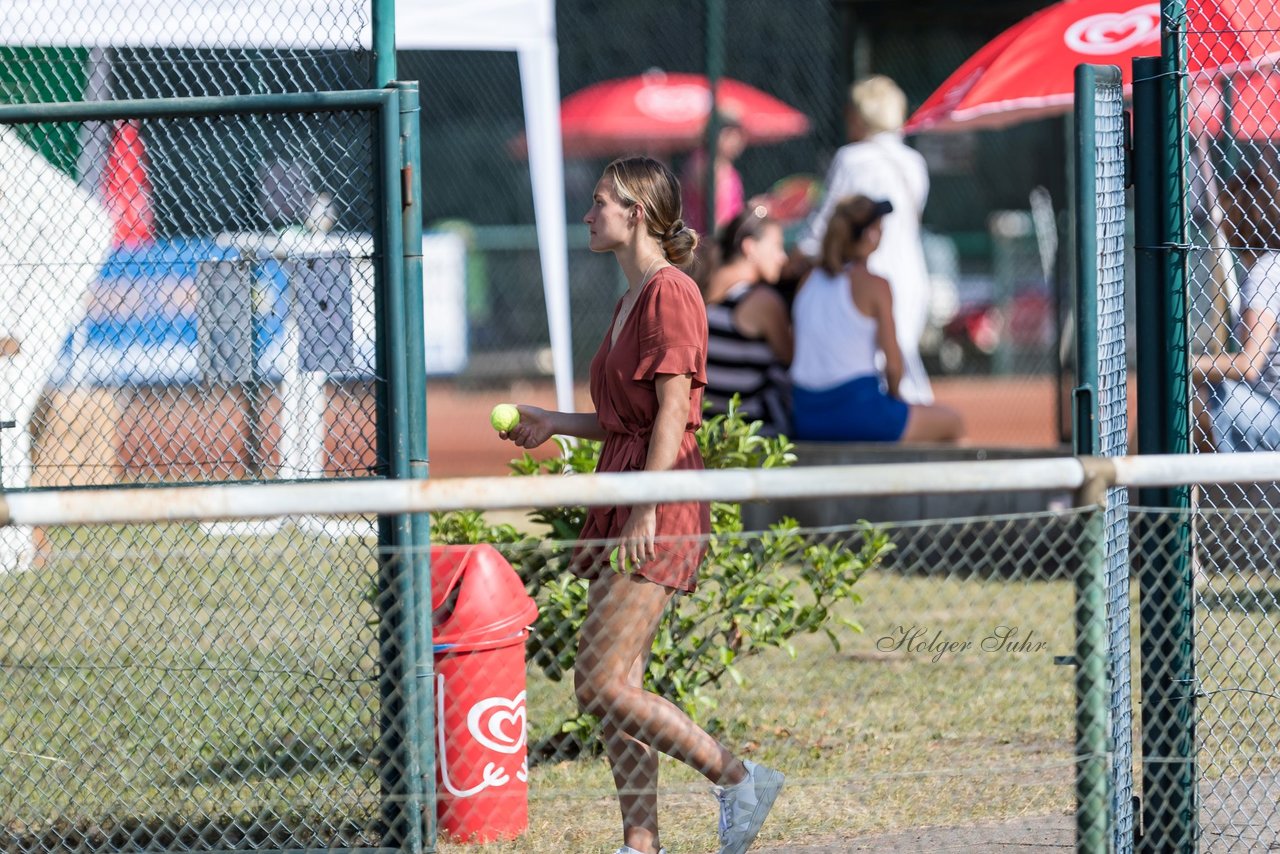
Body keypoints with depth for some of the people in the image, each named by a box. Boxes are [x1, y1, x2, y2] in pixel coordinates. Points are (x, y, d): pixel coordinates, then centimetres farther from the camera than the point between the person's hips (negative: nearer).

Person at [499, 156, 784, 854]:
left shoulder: (670, 293, -10)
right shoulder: (630, 300, 18)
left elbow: (671, 413, -16)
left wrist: (646, 511, -20)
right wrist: (555, 424, 22)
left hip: (659, 507, -10)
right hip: (622, 500, 10)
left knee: (604, 685, -14)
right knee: (608, 690, 6)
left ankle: (739, 781, -5)